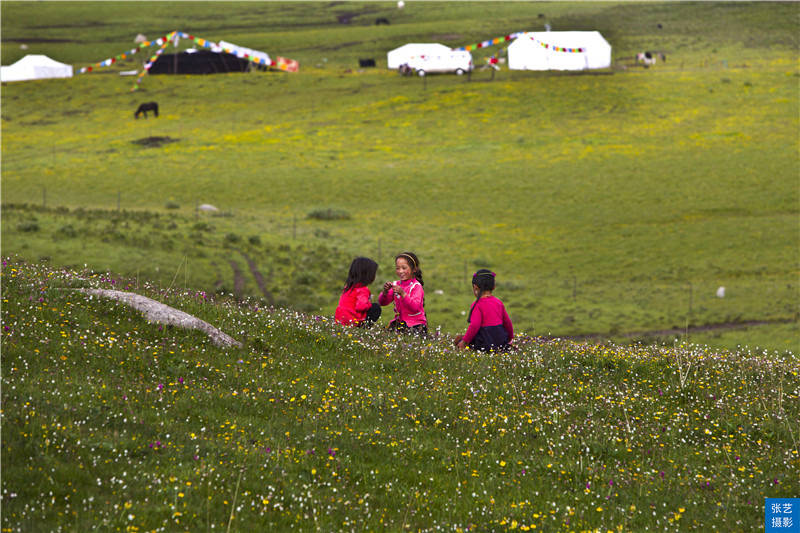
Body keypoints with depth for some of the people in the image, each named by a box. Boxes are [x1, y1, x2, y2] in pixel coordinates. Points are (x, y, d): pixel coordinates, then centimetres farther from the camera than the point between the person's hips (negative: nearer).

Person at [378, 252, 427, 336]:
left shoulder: (416, 286, -8)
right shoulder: (396, 284, 8)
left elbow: (416, 307, -21)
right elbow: (382, 302, 4)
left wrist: (402, 294, -31)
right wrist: (385, 291, -16)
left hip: (415, 325, -5)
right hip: (399, 322, 5)